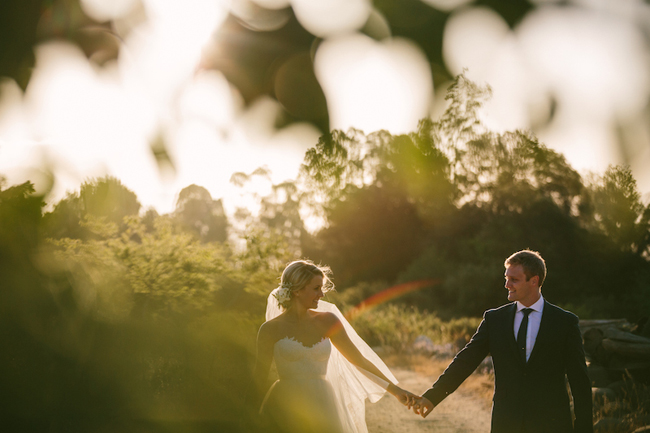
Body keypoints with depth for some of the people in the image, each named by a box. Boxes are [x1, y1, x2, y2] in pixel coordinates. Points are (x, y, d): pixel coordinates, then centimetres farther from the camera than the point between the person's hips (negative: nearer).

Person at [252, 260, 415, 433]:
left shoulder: (327, 321, 6)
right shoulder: (271, 330, -3)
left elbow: (359, 360, 10)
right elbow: (259, 379, 6)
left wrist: (395, 390, 7)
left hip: (323, 409, 3)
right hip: (286, 410, -3)